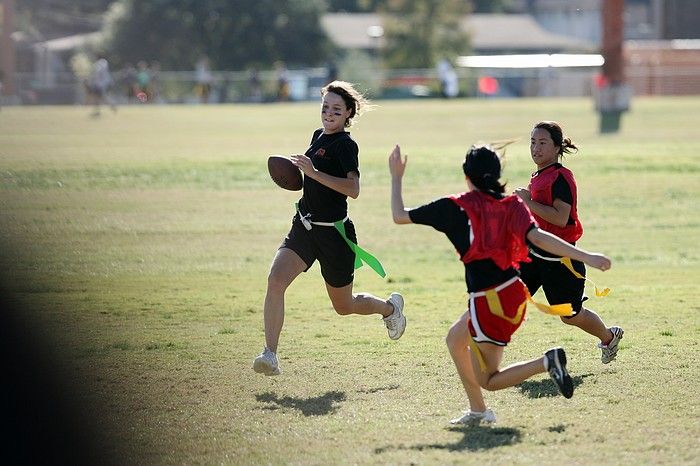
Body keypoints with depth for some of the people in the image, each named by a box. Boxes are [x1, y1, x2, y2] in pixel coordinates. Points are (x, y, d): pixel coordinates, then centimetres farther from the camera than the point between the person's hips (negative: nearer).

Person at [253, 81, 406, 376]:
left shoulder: (346, 145, -15)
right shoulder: (318, 136, 9)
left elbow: (353, 189, -29)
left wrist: (314, 173, -33)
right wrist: (299, 174, 10)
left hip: (334, 233, -6)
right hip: (304, 227, 6)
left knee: (343, 306, 12)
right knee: (275, 279, -19)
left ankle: (390, 307, 44)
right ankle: (270, 355, -21)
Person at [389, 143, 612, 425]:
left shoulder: (455, 208, -5)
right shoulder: (512, 204, 2)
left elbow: (399, 216, 1)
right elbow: (537, 237, -14)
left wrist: (396, 177, 15)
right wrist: (586, 257, -21)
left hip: (488, 303, -7)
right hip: (514, 292, 7)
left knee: (487, 380, 7)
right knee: (455, 339, 29)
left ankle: (547, 362, -16)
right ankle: (478, 412, 30)